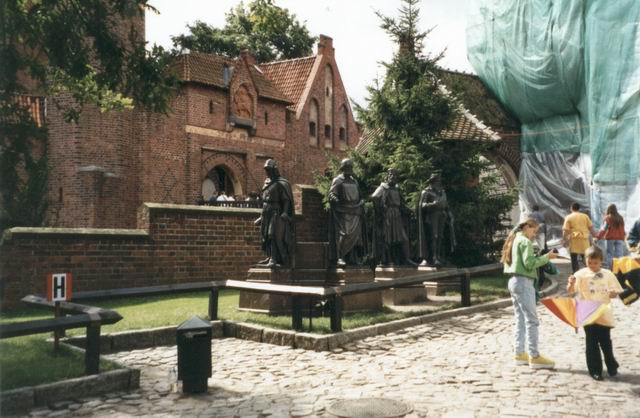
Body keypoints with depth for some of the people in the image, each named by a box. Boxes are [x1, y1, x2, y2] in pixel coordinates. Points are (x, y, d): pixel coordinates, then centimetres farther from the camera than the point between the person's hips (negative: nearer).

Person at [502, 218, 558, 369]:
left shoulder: (514, 240, 18)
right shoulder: (525, 241, -10)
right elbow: (529, 263, -19)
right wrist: (546, 257, -11)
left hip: (513, 281, 10)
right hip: (523, 282, -10)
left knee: (520, 319, 11)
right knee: (531, 319, -8)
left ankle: (519, 353, 12)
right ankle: (534, 356, -8)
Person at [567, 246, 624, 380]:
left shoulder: (607, 274, 0)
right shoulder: (581, 274, -5)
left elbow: (615, 292, 6)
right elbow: (570, 291, -9)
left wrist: (613, 293, -17)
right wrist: (571, 283, -31)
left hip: (604, 315, 1)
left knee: (605, 341, 9)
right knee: (592, 343, 5)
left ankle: (612, 366, 30)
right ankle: (595, 370, 14)